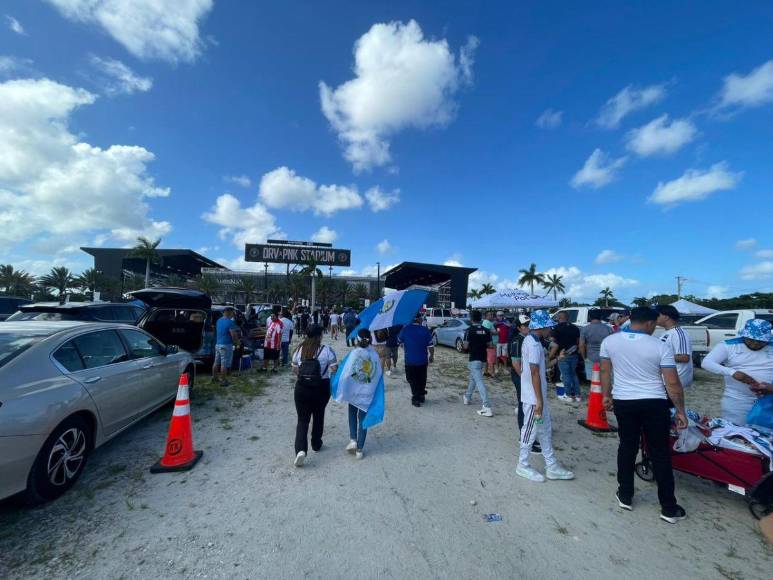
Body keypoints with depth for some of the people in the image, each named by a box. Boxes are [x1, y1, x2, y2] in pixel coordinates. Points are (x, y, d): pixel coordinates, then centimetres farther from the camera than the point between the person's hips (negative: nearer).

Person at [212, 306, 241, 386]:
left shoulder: (219, 320, 10)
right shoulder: (230, 322, -17)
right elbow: (234, 335, -20)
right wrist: (236, 343, -2)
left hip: (217, 344, 9)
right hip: (226, 345, -9)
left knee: (216, 362, 19)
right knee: (224, 364, -1)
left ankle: (213, 377, 30)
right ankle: (223, 380, 5)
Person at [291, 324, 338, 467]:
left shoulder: (299, 349, -1)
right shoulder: (327, 350, -11)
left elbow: (294, 370, 8)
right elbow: (334, 369, -12)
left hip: (301, 387, 1)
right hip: (321, 388, -1)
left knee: (302, 419, 8)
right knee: (318, 416, 21)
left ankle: (300, 449, -9)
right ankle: (316, 444, 35)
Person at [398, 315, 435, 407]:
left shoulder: (405, 329, -9)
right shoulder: (425, 330, -9)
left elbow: (399, 342, 5)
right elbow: (430, 345, -7)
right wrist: (431, 356, 8)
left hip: (410, 360, -1)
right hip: (422, 360, 1)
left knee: (412, 380, 9)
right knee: (422, 380, 17)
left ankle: (416, 398, 5)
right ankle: (421, 396, 28)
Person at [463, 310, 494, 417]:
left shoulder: (469, 330, -12)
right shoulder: (486, 330, 4)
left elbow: (466, 346, -11)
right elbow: (489, 345, 8)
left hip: (474, 359, -7)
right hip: (483, 358, 7)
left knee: (479, 382, -10)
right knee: (473, 378, 24)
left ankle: (487, 407, -16)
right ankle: (467, 397, 39)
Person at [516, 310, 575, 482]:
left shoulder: (531, 341, 9)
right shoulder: (533, 344, -22)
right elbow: (535, 373, -23)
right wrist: (539, 401, -21)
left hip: (538, 395, 10)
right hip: (534, 397, -10)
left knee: (545, 430, 18)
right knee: (531, 430, 4)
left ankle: (551, 466, 30)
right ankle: (523, 465, 20)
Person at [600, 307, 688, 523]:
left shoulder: (609, 341, -4)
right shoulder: (661, 346, -11)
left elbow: (605, 371, 4)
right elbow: (672, 383, -9)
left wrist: (607, 395, 16)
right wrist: (681, 410, 2)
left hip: (623, 402, 2)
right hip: (654, 404, -2)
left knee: (627, 448, 16)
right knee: (660, 454, 11)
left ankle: (625, 496, 26)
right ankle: (669, 508, 21)